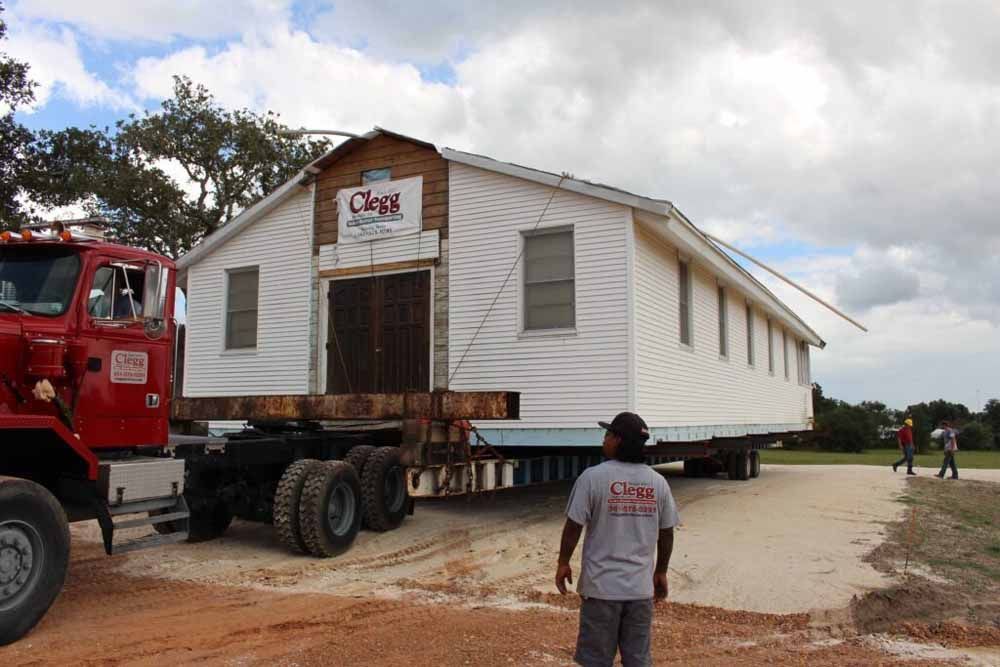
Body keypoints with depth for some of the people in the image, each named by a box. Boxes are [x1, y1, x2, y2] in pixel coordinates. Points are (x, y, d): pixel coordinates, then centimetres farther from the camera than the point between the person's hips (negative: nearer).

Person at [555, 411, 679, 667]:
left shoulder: (593, 477, -12)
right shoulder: (658, 482, 0)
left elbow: (573, 526, -10)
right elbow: (666, 534, 7)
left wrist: (563, 563, 5)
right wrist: (661, 572, 20)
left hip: (601, 586, -3)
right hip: (641, 587, 4)